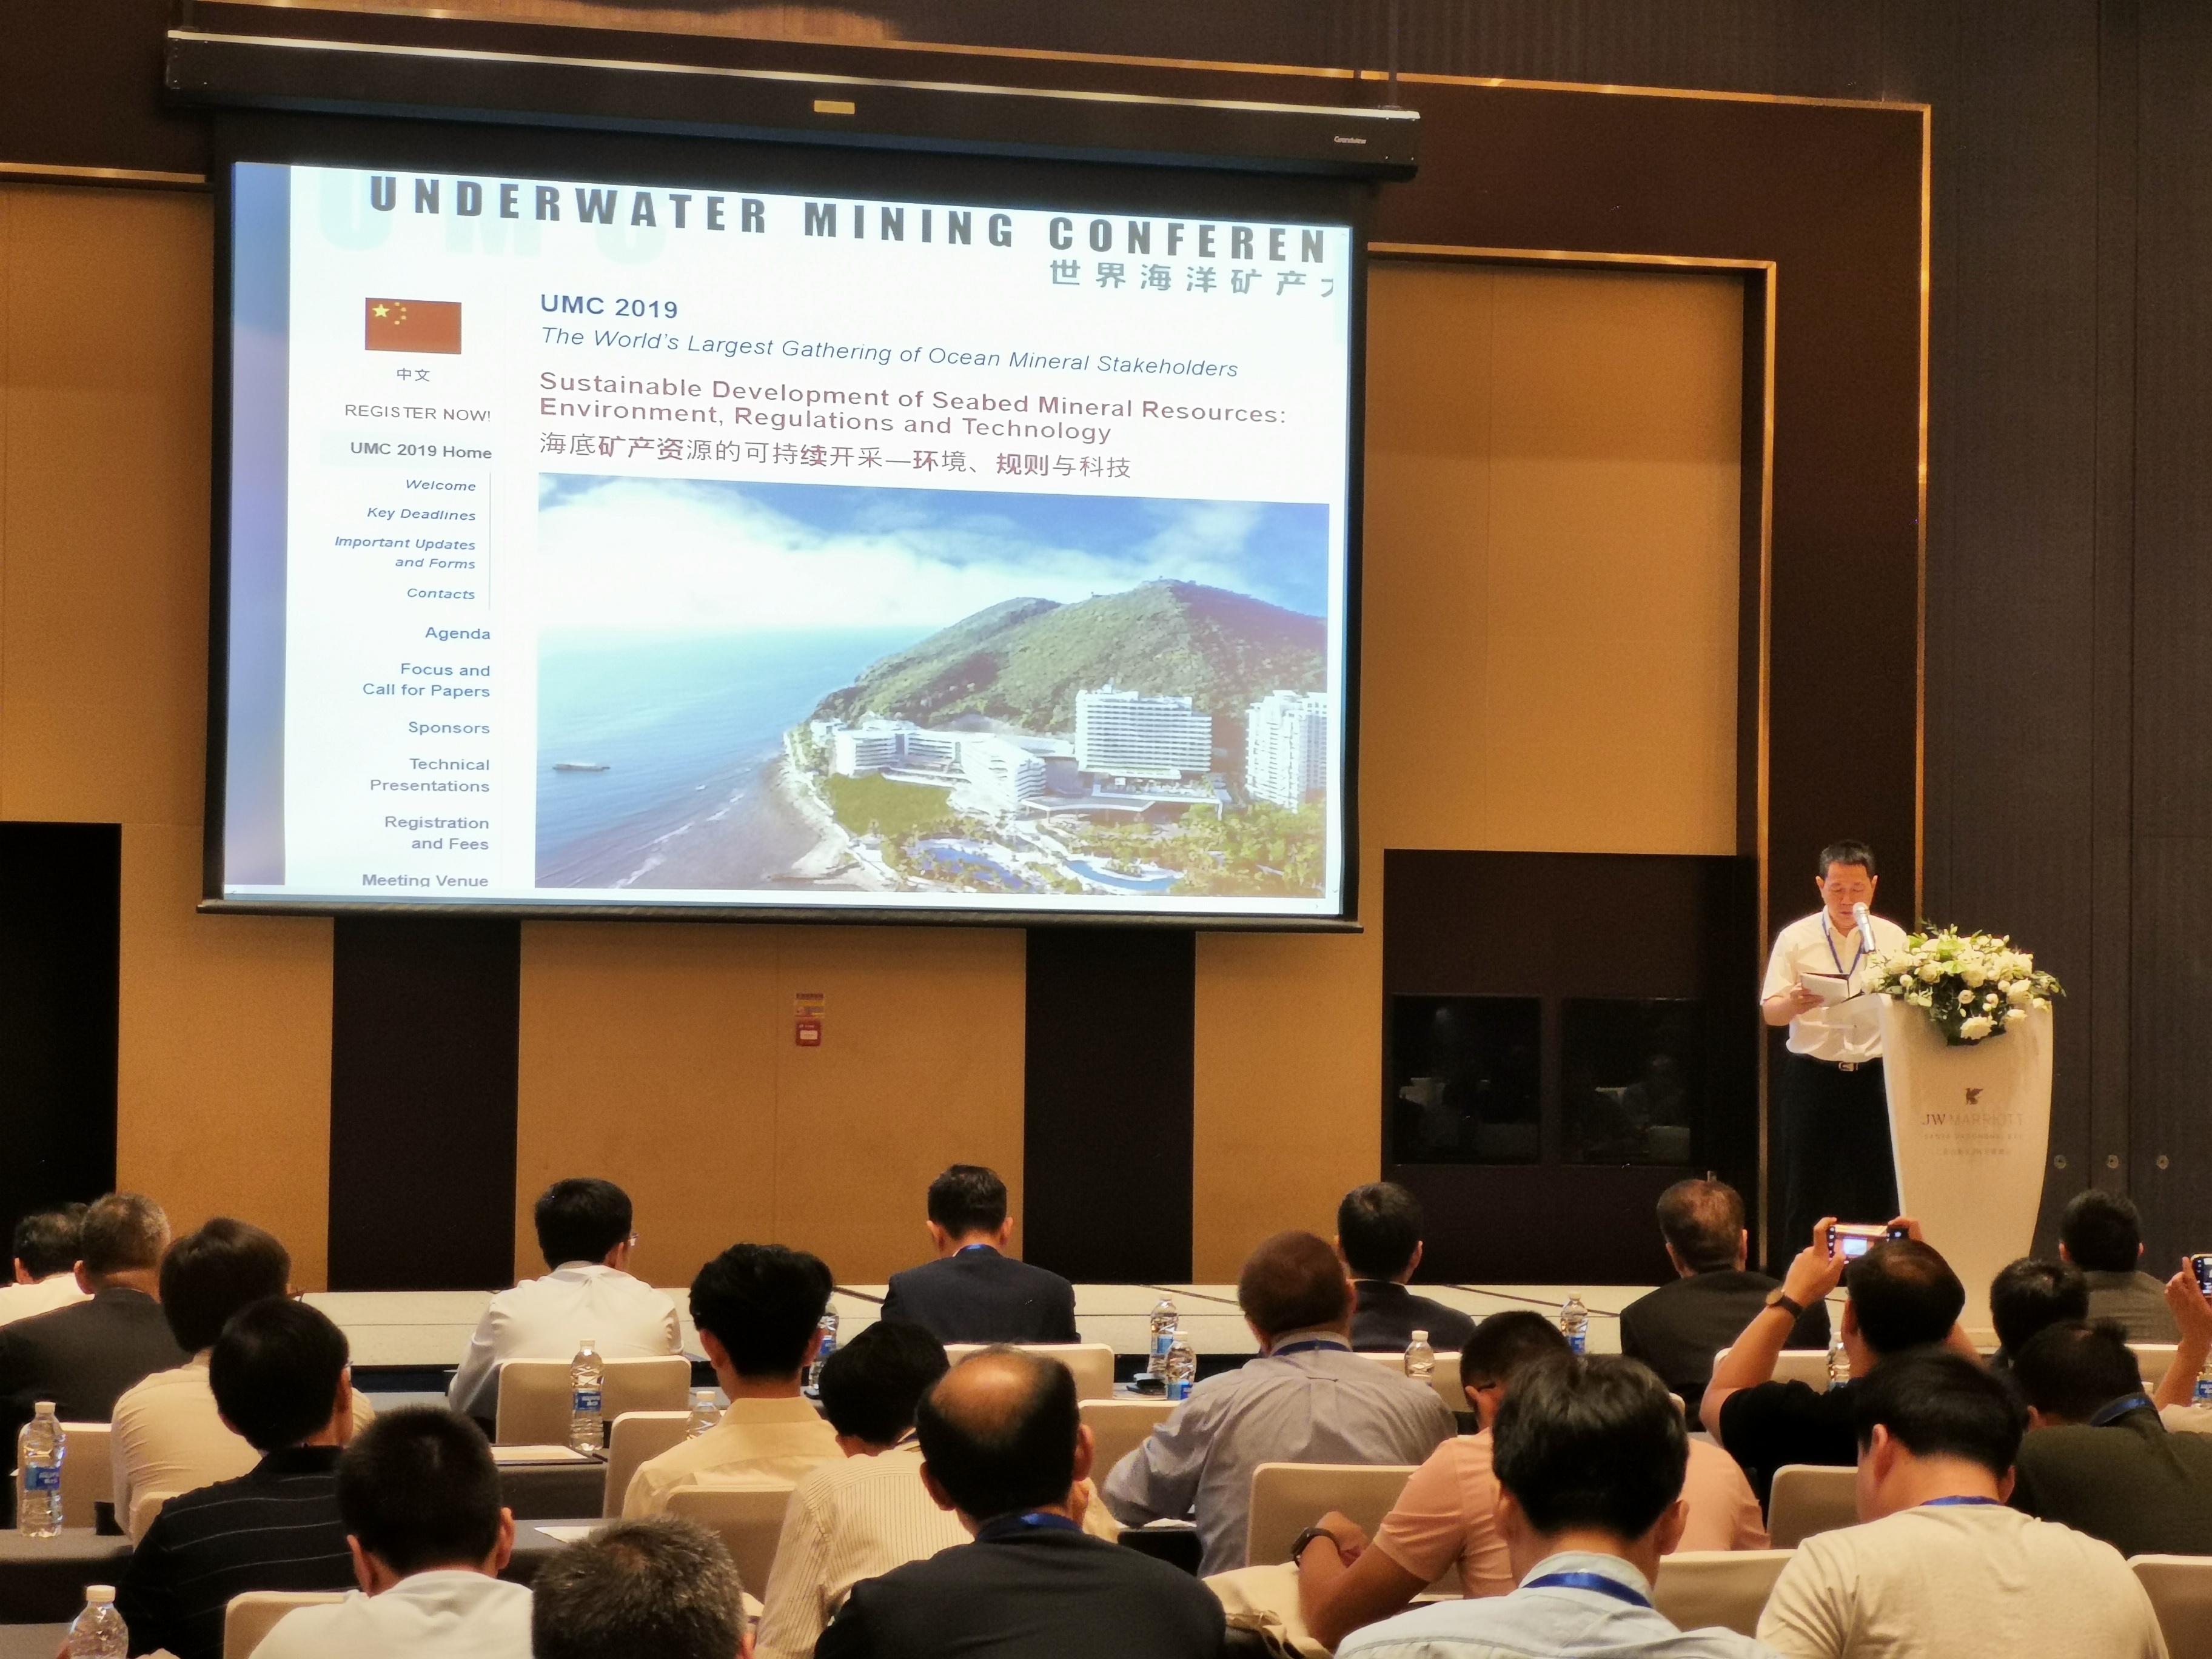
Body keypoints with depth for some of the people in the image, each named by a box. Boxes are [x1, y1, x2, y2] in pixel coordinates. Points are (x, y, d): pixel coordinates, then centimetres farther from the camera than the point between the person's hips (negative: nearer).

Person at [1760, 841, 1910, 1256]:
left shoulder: (1893, 938, 8)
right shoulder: (1796, 938, 3)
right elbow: (1769, 1012, -1)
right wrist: (1794, 1003, -24)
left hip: (1874, 1077, 1)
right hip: (1812, 1077, -1)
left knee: (1876, 1191, 0)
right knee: (1806, 1191, 1)